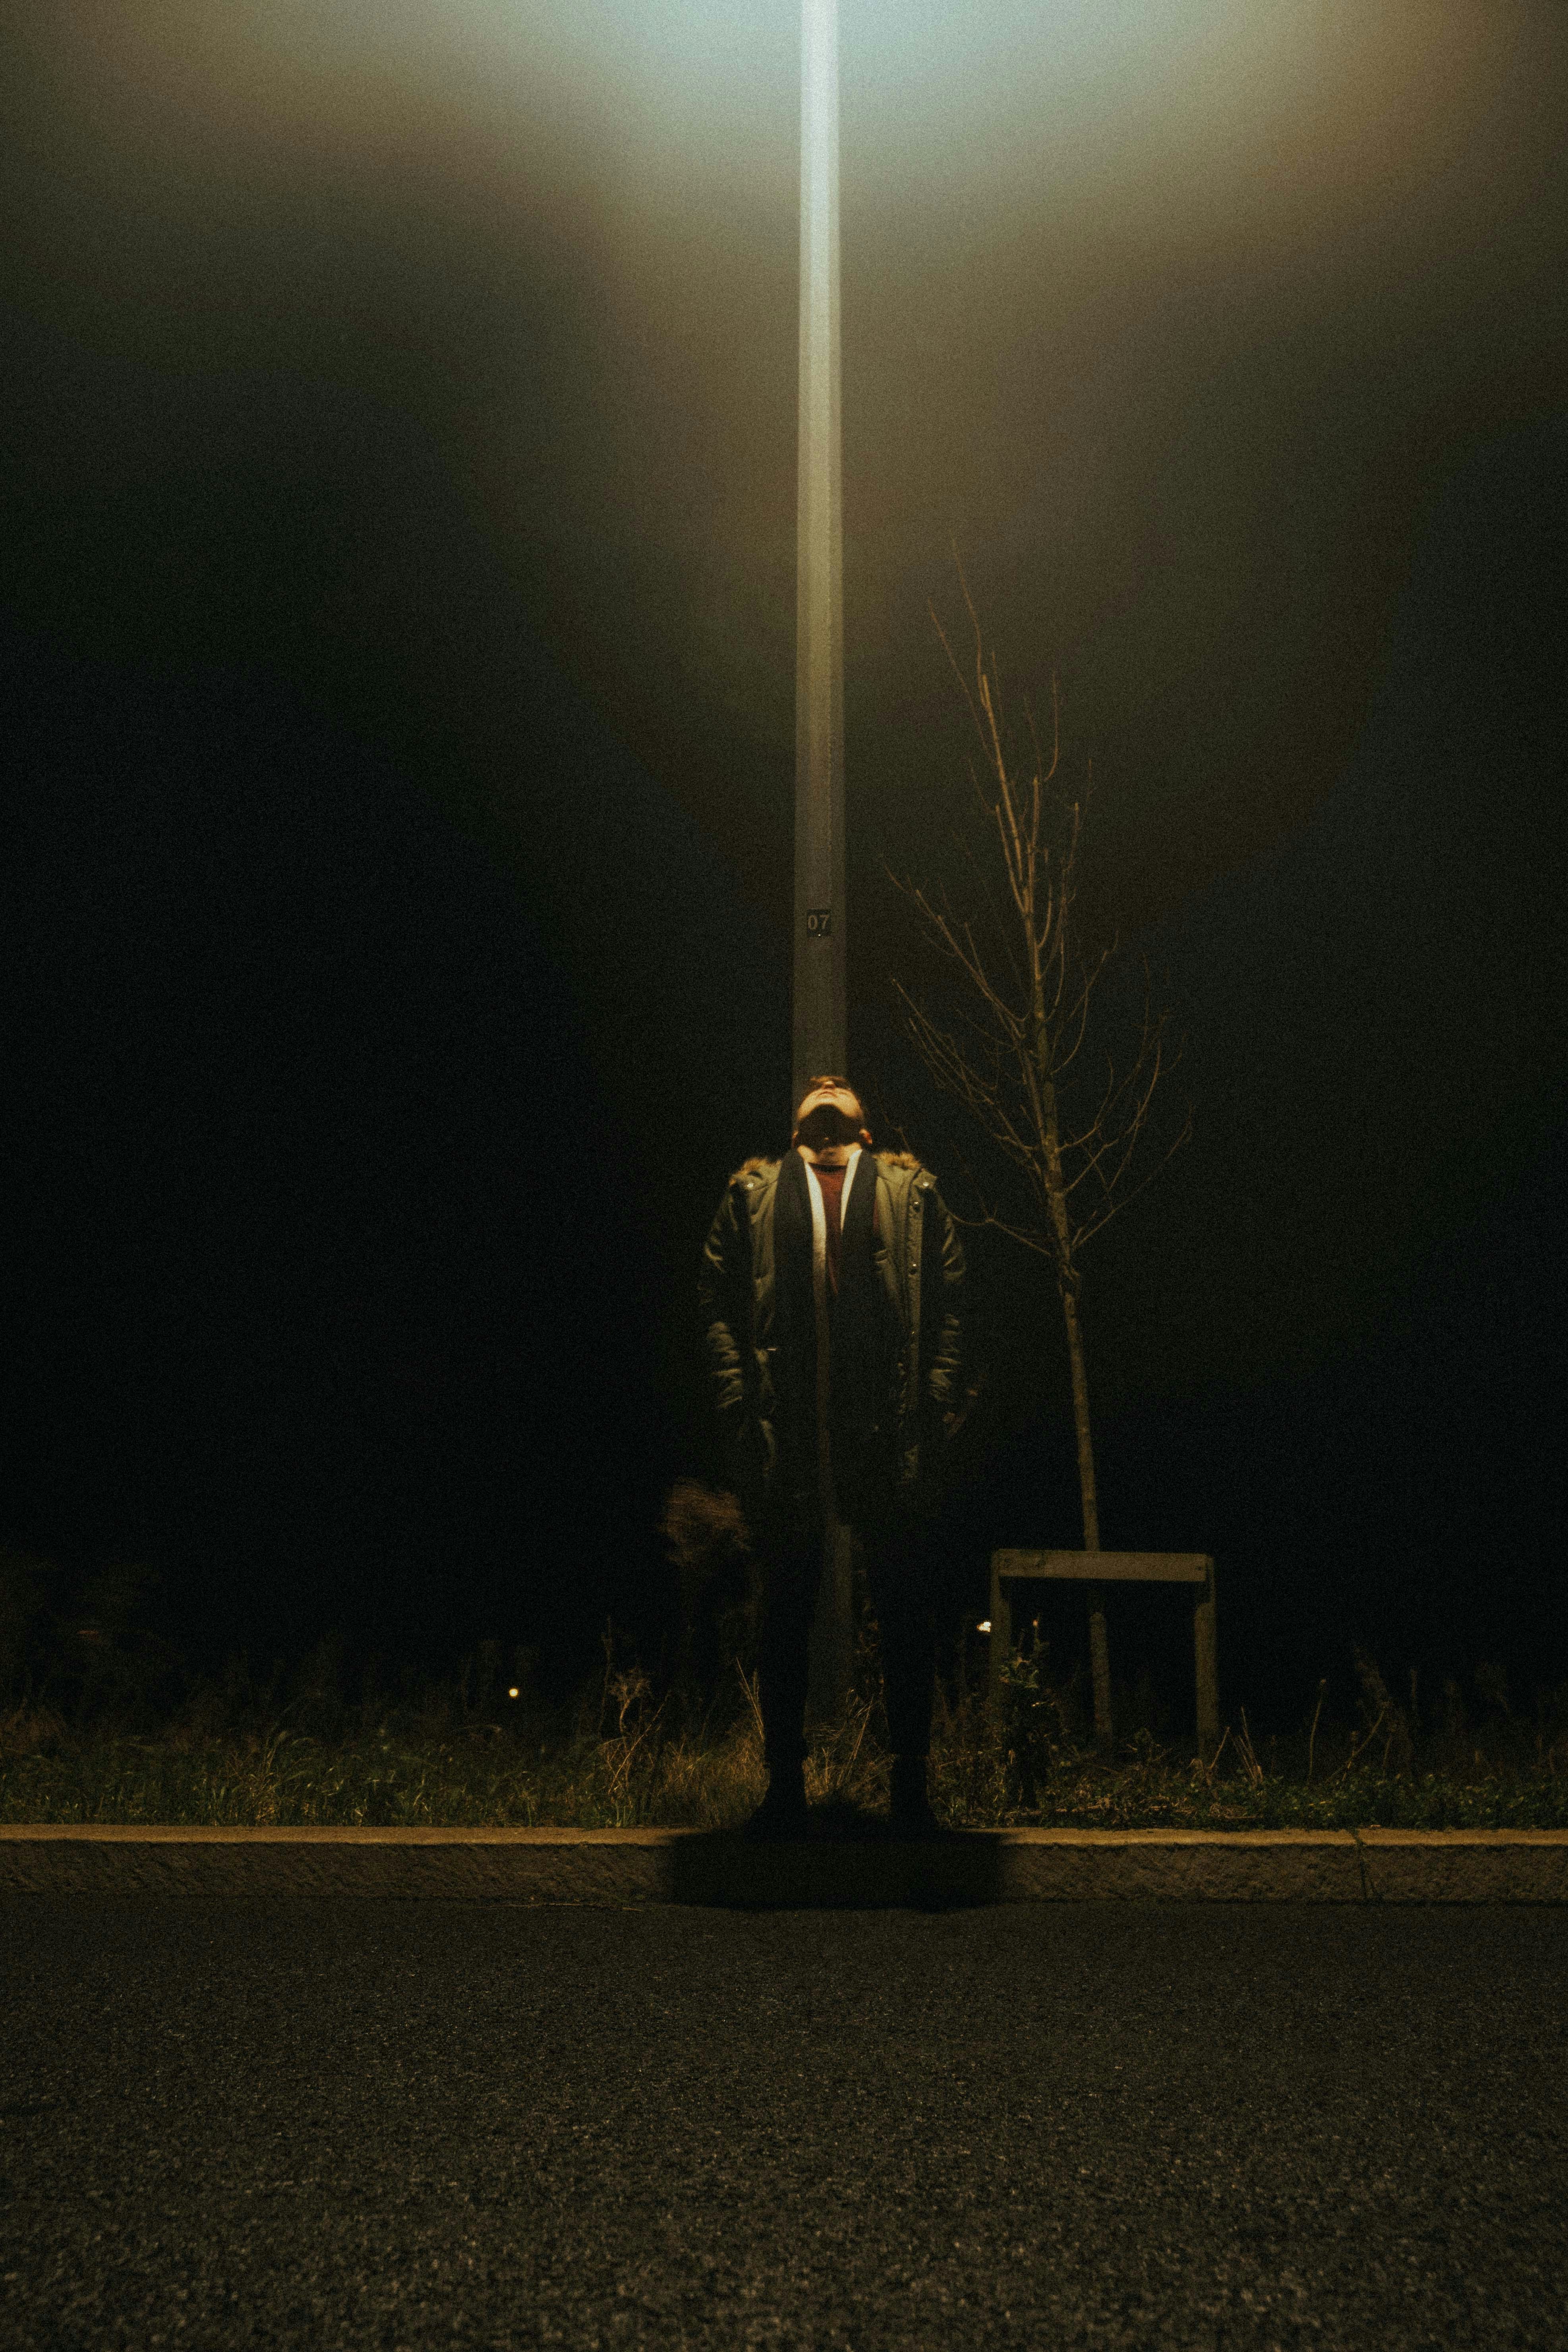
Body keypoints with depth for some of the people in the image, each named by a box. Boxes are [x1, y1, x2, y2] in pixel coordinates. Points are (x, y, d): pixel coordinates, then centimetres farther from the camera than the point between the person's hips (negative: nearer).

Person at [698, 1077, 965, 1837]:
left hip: (890, 1432, 0)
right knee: (785, 1614, 6)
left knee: (906, 1616, 3)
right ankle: (785, 1783, 15)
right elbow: (722, 1306, 8)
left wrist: (935, 1408, -4)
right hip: (784, 1437, 0)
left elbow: (948, 1306, 8)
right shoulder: (752, 1194, 17)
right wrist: (738, 1408, -4)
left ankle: (910, 1783, 14)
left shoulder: (911, 1191, 17)